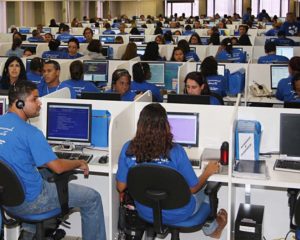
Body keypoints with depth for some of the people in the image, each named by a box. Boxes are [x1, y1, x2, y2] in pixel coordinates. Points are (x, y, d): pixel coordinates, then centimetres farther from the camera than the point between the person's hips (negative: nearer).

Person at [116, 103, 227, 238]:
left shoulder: (128, 149, -17)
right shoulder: (175, 151, -25)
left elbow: (121, 187, -7)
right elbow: (192, 188, -14)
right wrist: (208, 173, 5)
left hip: (145, 213, 4)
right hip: (176, 215, -3)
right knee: (205, 186, 28)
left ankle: (210, 228, 50)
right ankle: (211, 228, 52)